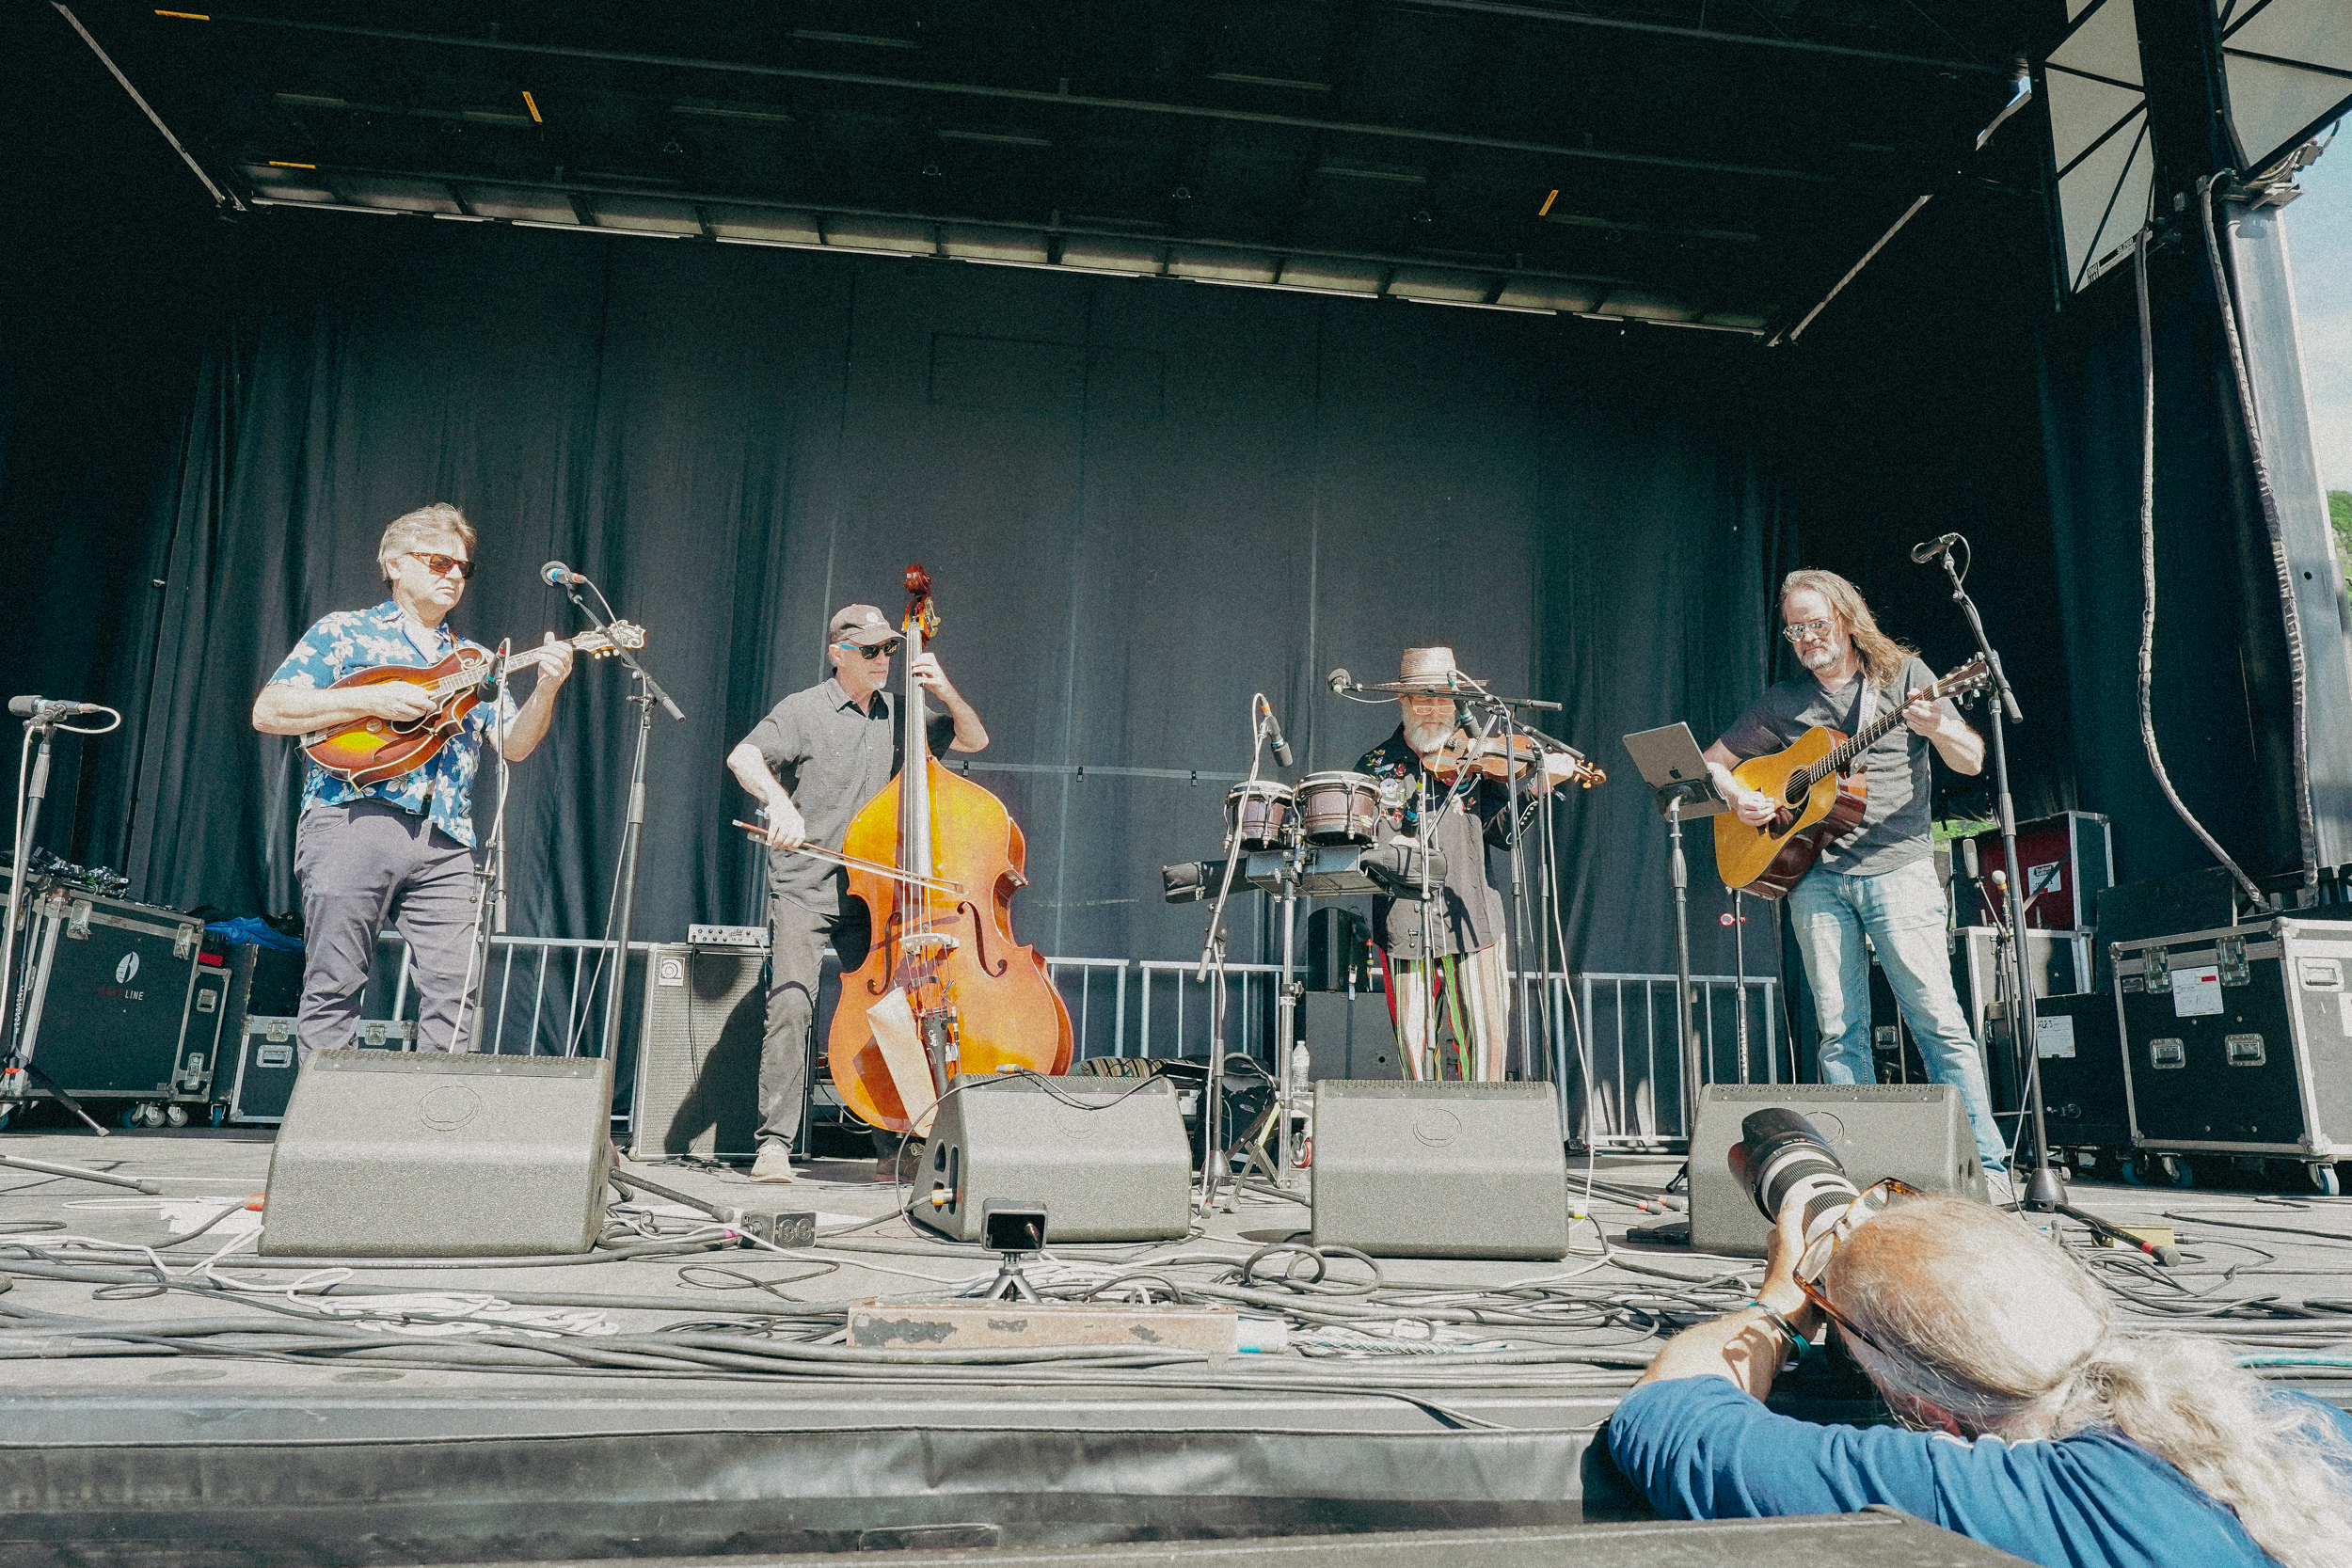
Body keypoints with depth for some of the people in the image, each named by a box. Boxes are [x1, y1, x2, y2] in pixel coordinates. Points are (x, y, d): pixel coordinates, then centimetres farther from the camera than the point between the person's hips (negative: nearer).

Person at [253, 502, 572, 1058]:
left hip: (443, 843, 4)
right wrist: (370, 700, -9)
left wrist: (545, 689, -10)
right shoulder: (342, 632, 11)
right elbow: (268, 712, 1)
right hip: (353, 822, -3)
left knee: (454, 994, -3)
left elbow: (514, 744, 9)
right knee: (334, 987, -2)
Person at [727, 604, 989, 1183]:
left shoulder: (900, 717, 12)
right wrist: (779, 802, -34)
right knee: (791, 1004, -16)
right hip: (805, 891, -4)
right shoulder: (805, 710, -1)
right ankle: (775, 1142, -7)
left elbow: (974, 740, 17)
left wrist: (944, 690, 0)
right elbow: (744, 756, -15)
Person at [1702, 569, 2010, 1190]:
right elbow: (1713, 760, 20)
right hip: (1815, 875, 3)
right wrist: (1739, 798, 0)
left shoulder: (1903, 673, 7)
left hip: (1898, 867, -2)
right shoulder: (1782, 702, 14)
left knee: (1937, 1017, -8)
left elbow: (1972, 762, 2)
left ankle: (1987, 1165, -1)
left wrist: (1937, 729, -19)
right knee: (1839, 1032, 2)